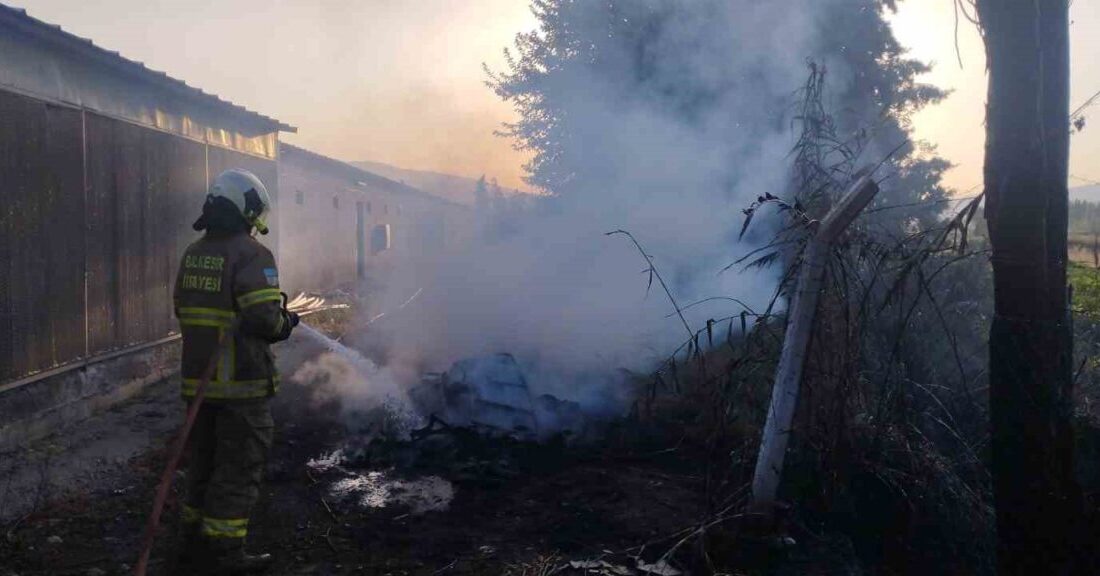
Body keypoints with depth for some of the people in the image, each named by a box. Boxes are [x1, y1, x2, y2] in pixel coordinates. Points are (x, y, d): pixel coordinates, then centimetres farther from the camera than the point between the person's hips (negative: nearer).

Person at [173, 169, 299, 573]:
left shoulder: (193, 254, 10)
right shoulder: (251, 254, -15)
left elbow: (183, 312, 16)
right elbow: (263, 318, -23)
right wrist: (285, 323, -3)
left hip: (199, 379, 8)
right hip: (242, 384, -8)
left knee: (203, 462, 19)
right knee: (238, 468, 3)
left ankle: (195, 541, 30)